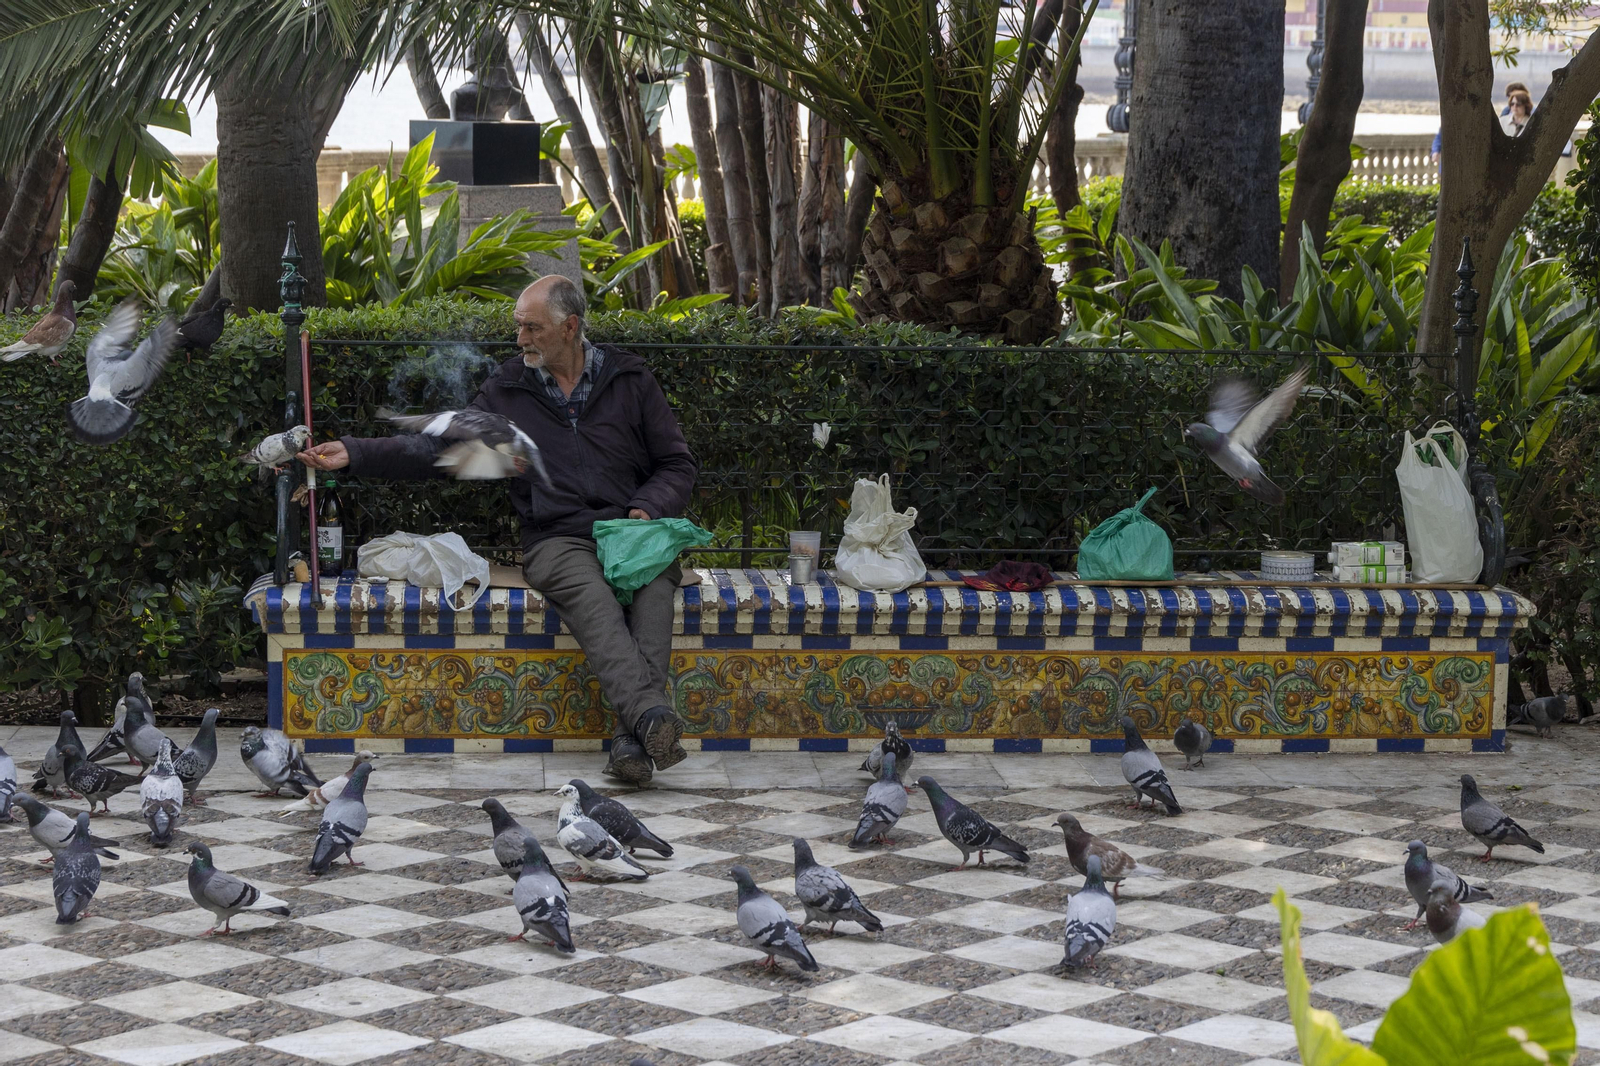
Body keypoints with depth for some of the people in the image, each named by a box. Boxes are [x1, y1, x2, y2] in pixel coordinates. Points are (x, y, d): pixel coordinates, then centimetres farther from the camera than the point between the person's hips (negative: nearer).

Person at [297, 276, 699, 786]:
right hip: (557, 539, 0)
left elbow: (678, 462, 15)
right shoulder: (508, 389, 14)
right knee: (588, 593, -37)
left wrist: (649, 508, -5)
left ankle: (632, 736, -50)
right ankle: (650, 712, -57)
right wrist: (354, 453, 3)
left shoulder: (629, 379, 12)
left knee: (656, 581, -36)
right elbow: (441, 447, 11)